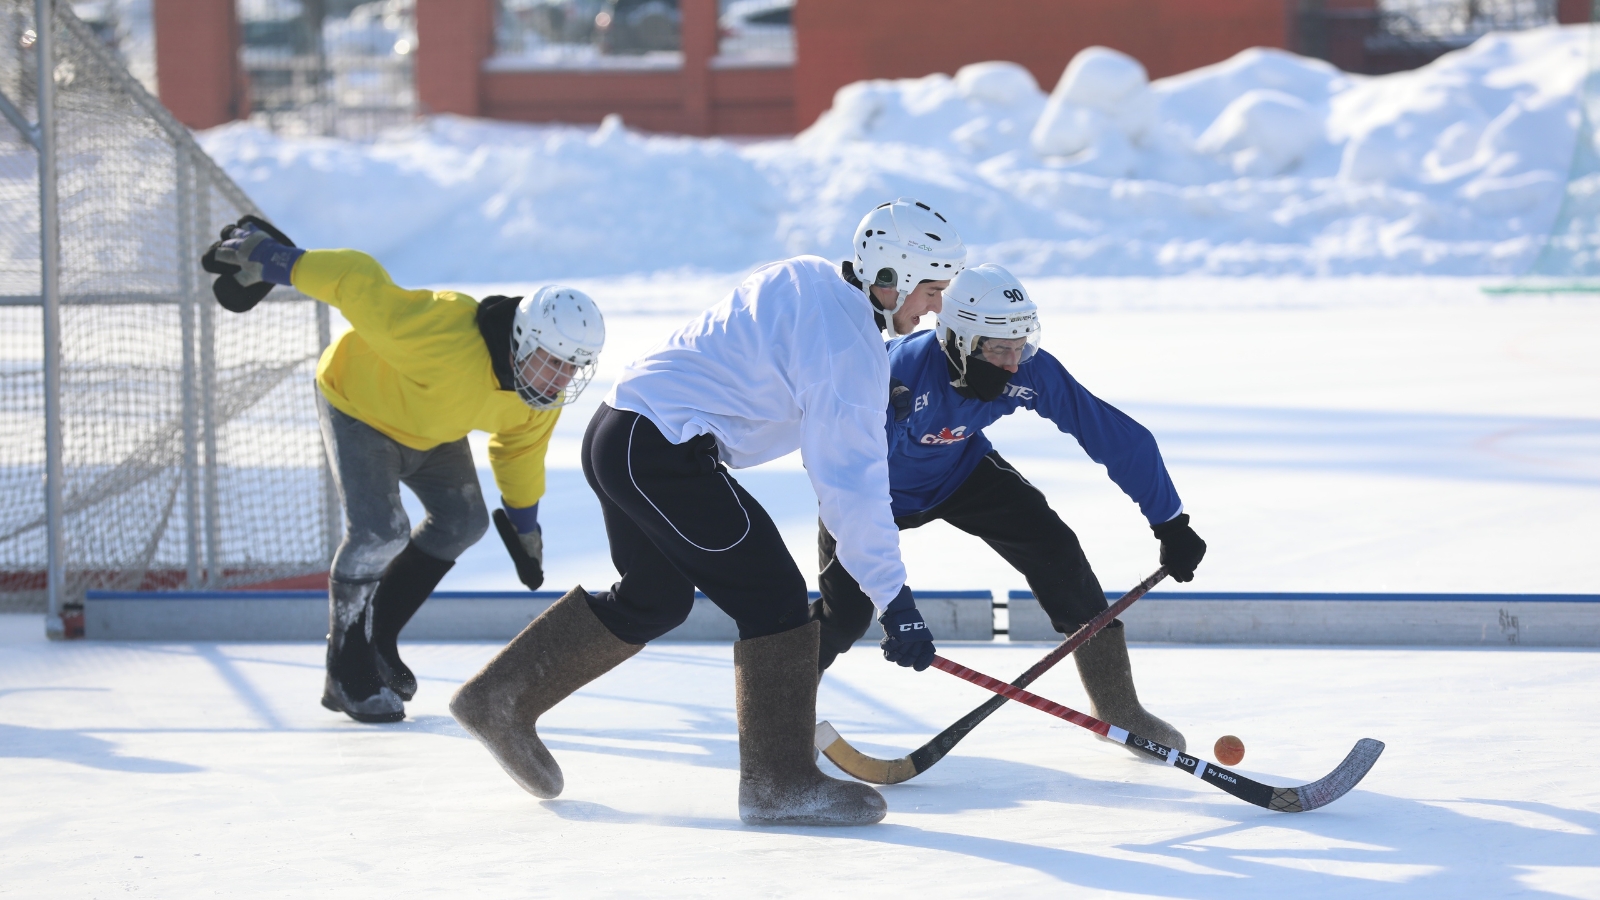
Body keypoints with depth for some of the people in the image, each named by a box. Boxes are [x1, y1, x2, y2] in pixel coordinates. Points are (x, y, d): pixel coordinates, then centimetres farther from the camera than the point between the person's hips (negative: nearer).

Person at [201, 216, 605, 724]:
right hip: (358, 401, -8)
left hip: (428, 426, 8)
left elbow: (519, 444, 5)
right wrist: (274, 262, -38)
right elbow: (361, 284, -40)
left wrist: (523, 521, 14)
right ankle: (348, 675, -7)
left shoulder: (541, 399, -16)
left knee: (461, 521, 5)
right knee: (379, 530, -21)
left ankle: (378, 638, 20)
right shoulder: (447, 338, -43)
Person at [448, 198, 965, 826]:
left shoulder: (807, 281, 13)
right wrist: (894, 598, -19)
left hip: (620, 428, 10)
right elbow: (849, 478, -20)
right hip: (663, 452, -10)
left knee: (655, 598, 25)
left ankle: (500, 699, 33)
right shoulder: (848, 338, -16)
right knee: (773, 597, -6)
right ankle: (778, 781, -5)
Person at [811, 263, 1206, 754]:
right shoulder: (904, 371, -41)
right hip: (882, 484, -4)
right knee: (844, 613, -14)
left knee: (1055, 551, -12)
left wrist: (1171, 524, -20)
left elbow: (1119, 437, -21)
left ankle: (1117, 708, 1)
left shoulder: (1030, 371, -29)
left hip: (961, 470, 4)